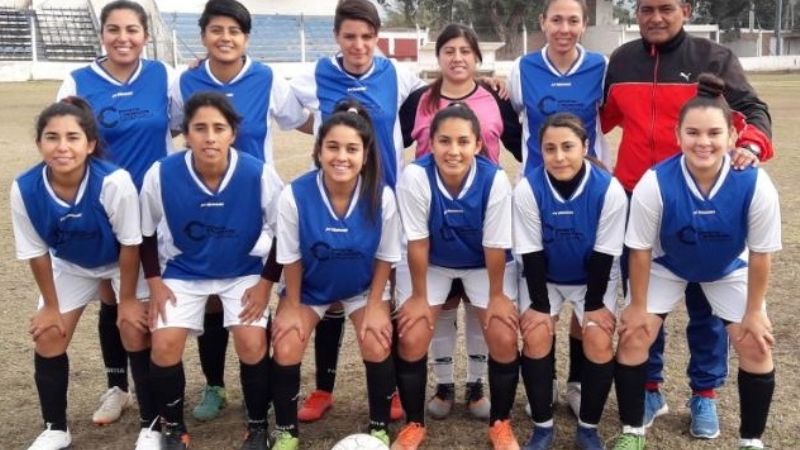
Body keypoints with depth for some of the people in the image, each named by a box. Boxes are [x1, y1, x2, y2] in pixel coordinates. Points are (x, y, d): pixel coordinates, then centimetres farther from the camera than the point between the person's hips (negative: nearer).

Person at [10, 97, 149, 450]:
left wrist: (127, 299, -14)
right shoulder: (24, 189, -28)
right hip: (69, 265, 3)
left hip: (123, 262, -3)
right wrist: (51, 305, -4)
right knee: (47, 339, 2)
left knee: (135, 334, -10)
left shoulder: (115, 182, -38)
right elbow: (36, 252, -12)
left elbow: (129, 244, -23)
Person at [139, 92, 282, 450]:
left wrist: (266, 283, -9)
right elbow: (145, 233, -2)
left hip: (244, 272, -1)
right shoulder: (161, 175, -21)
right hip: (184, 272, 1)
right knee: (165, 346, -14)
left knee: (252, 344, -18)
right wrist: (155, 283, -5)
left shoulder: (259, 174, -24)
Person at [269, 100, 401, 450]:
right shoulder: (294, 195, -29)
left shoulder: (382, 197, -26)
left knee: (378, 348, -17)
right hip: (309, 286, 0)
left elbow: (385, 257, -10)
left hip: (364, 286, 0)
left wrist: (374, 306, -9)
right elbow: (291, 258, -13)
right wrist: (293, 306, -6)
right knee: (286, 350, -14)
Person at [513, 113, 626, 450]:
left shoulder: (609, 190, -25)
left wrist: (594, 304, -14)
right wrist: (540, 305, -16)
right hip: (543, 277, 0)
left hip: (594, 278, 0)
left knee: (599, 342, -16)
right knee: (536, 337, -17)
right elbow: (531, 254, -17)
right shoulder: (527, 189, -25)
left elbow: (604, 255, -17)